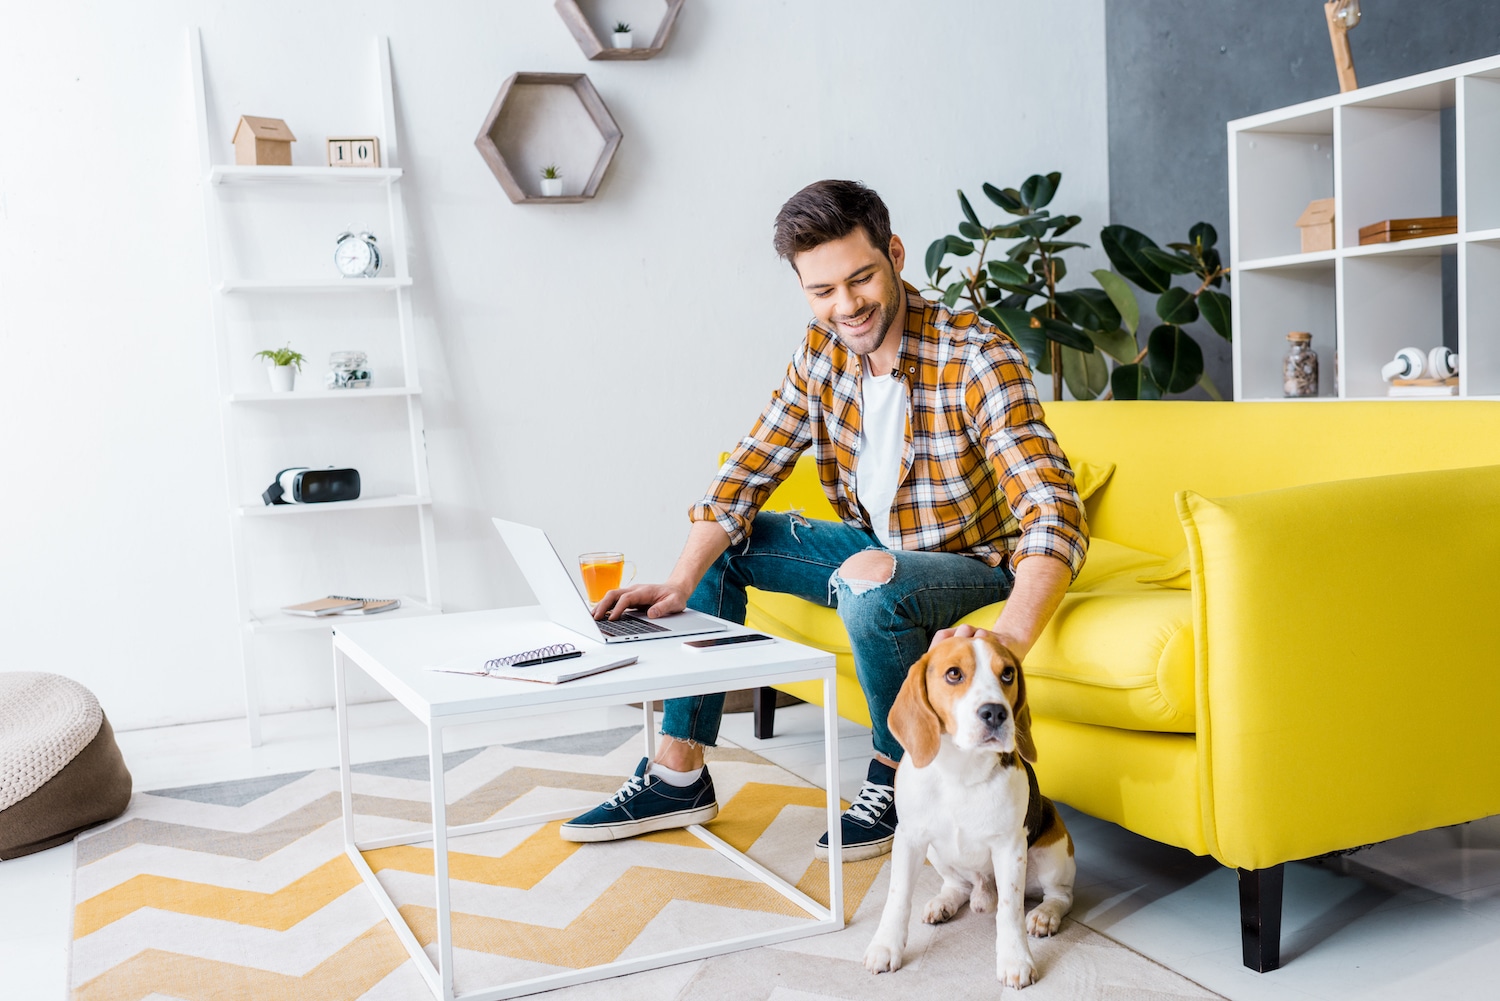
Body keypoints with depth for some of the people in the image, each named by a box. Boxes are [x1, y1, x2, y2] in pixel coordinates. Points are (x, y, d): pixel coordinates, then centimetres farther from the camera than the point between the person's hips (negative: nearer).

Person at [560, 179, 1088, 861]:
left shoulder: (976, 358, -27)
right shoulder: (823, 351, -6)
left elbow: (1054, 517, -36)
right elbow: (746, 473, -3)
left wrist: (1008, 639, -54)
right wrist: (681, 581, -19)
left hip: (974, 566, -7)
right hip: (875, 548, 7)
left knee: (870, 578, -37)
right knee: (723, 543, 3)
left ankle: (898, 777, -11)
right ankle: (678, 774, 6)